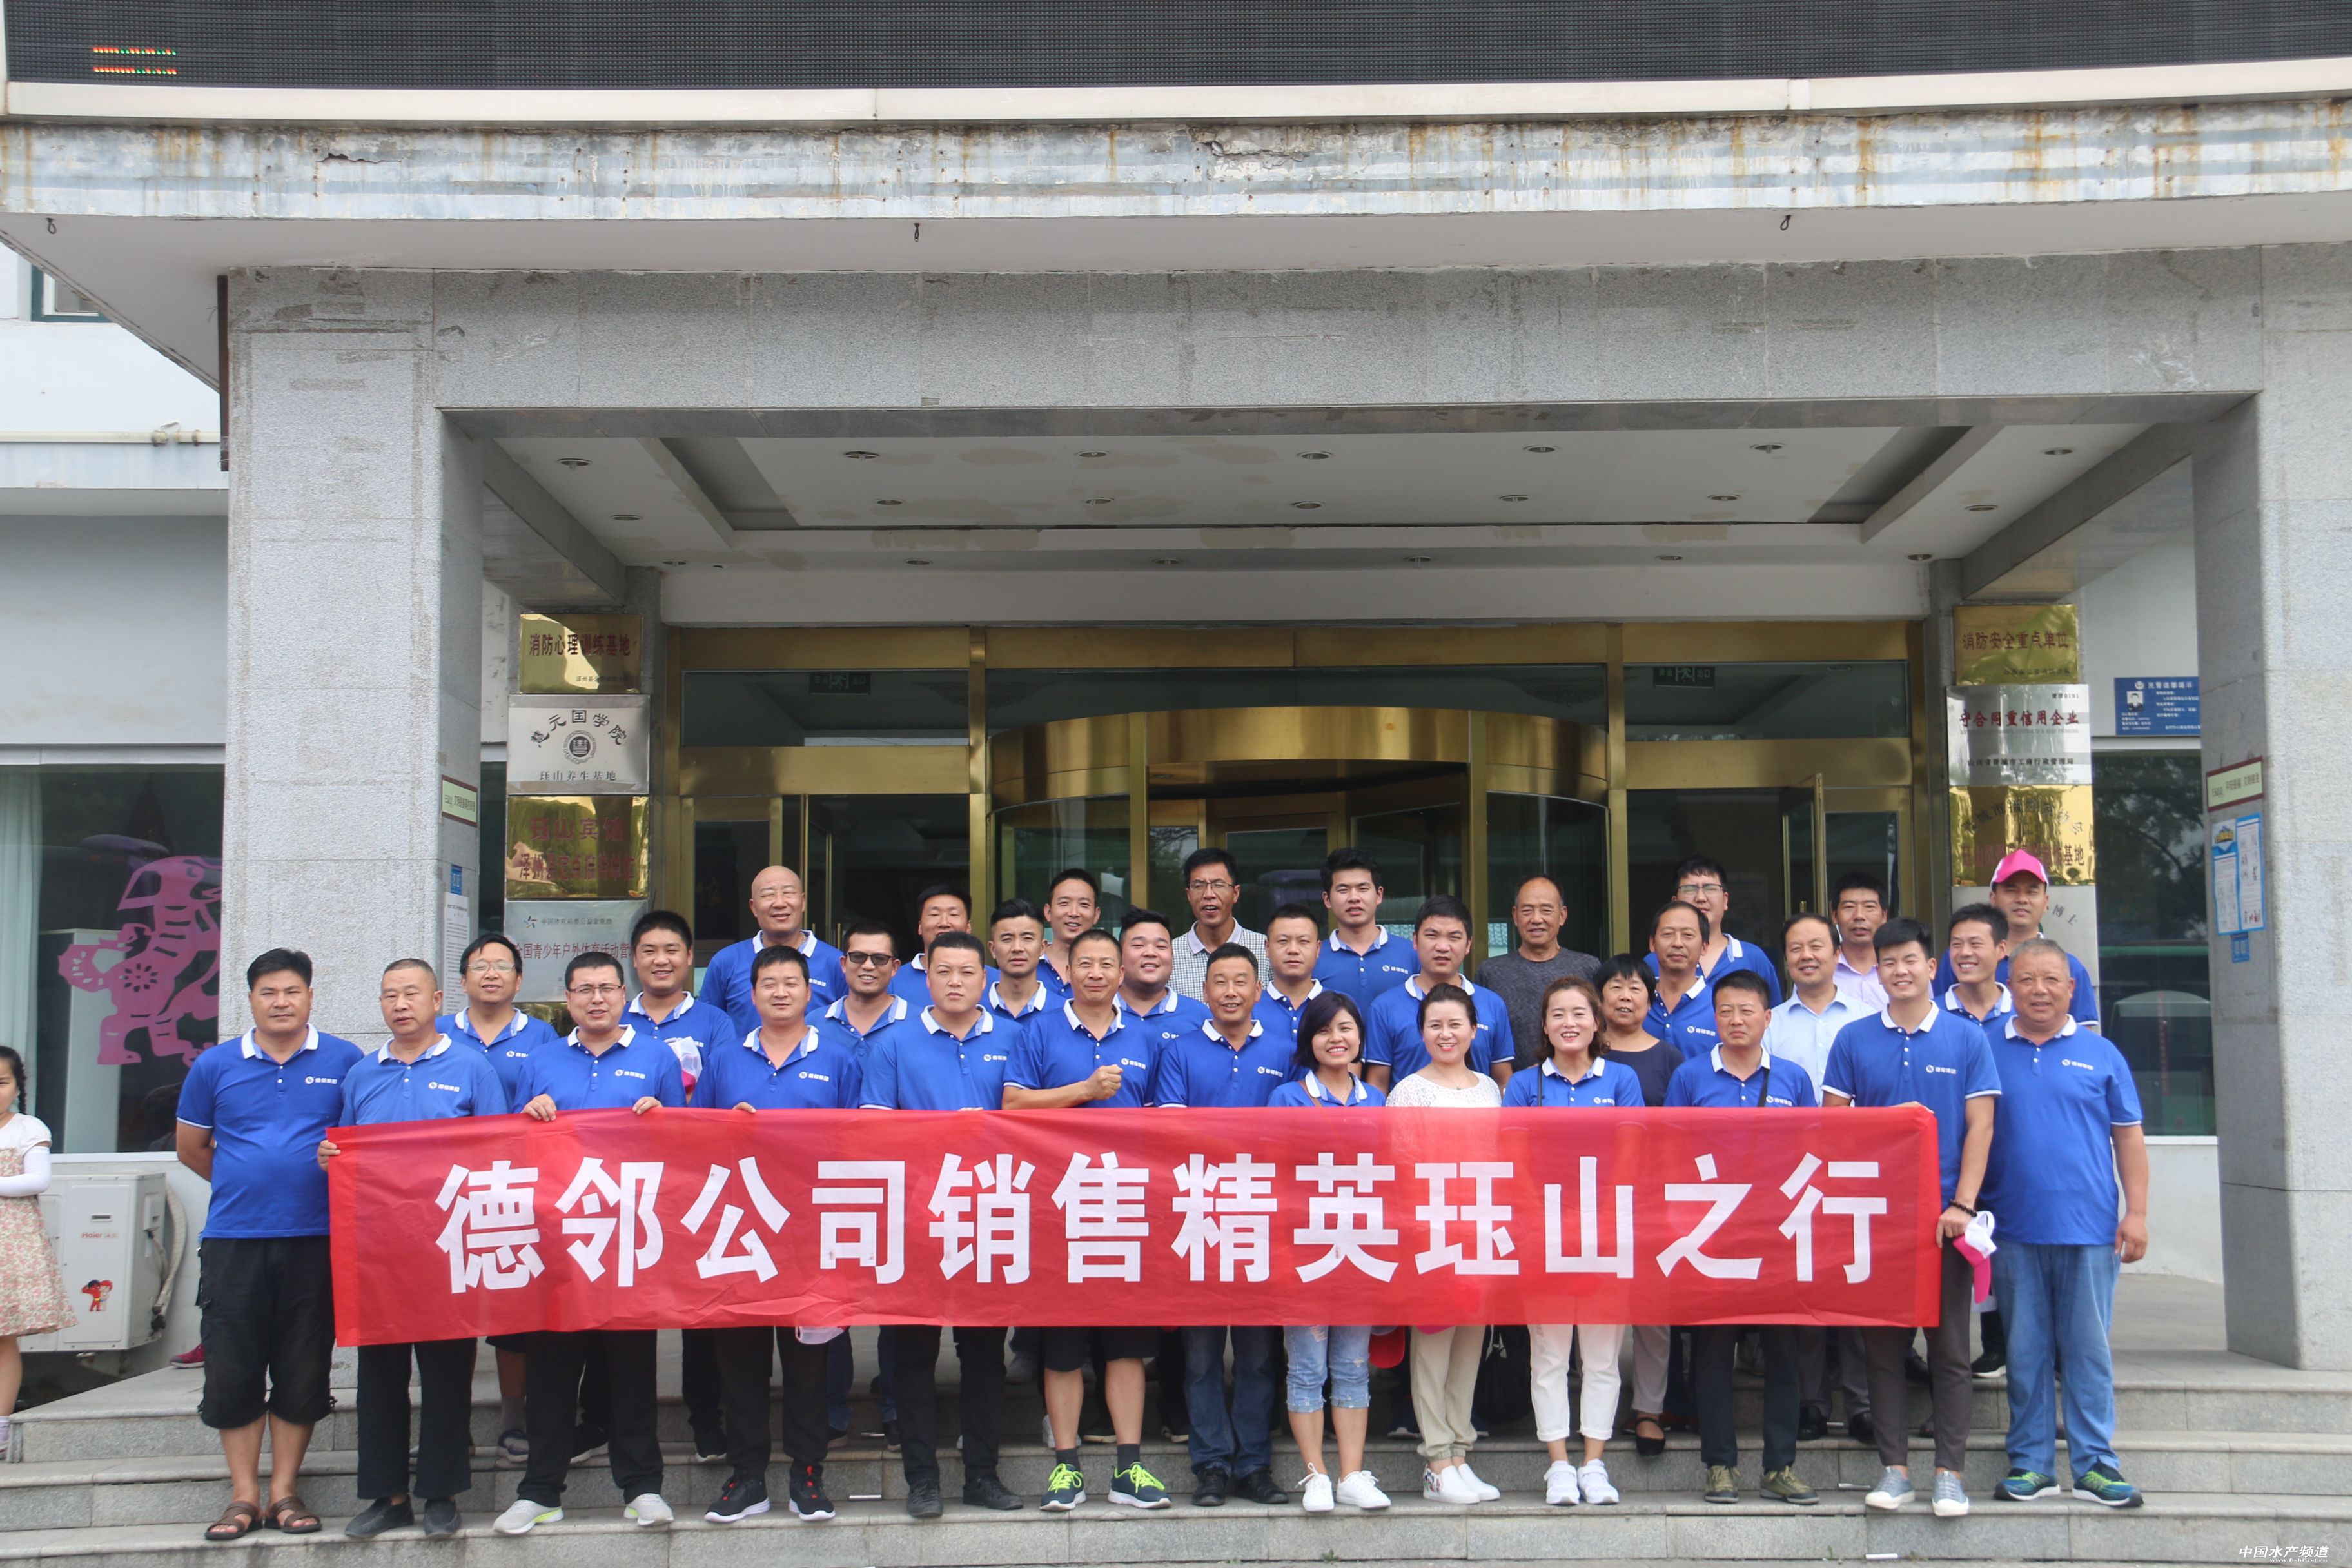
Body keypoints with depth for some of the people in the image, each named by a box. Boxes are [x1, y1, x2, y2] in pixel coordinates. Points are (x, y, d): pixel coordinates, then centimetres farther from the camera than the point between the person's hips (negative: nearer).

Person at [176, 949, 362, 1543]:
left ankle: (284, 1491, 15)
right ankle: (243, 1496, 12)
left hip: (315, 1239, -1)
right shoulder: (215, 1066, 6)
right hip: (233, 1239, 1)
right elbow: (191, 1147, 16)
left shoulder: (344, 1062, 3)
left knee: (303, 1371, 5)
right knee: (232, 1371, 2)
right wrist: (246, 1183, 10)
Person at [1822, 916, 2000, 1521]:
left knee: (1949, 1345, 2)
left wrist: (1963, 1205, -9)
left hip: (1943, 1214, -1)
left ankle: (1951, 1471, 8)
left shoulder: (1966, 1038, 1)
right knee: (1882, 1344, 5)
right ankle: (1894, 1466, 13)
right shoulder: (1854, 1039, 4)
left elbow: (1980, 1127, -1)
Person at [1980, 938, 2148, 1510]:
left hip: (2089, 1225, 0)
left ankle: (2094, 1462, 12)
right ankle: (2030, 1462, 14)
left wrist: (2136, 1214, 1)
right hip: (2013, 1227, 0)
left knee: (2088, 1347, 4)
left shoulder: (2100, 1054, 6)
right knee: (2025, 1349, 6)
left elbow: (2129, 1138, 8)